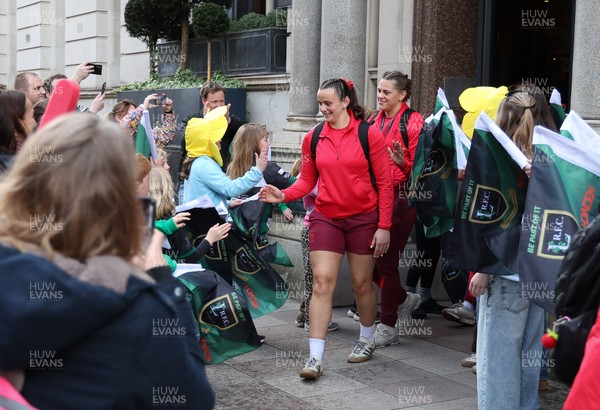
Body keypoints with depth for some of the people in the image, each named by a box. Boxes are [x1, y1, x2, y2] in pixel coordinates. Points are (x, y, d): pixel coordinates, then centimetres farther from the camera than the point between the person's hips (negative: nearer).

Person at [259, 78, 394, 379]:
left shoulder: (369, 135, -6)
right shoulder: (313, 139, 3)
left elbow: (384, 183, -6)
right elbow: (307, 180, 8)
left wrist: (384, 226, -9)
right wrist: (283, 195, -12)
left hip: (363, 218, -2)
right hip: (326, 218, 2)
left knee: (362, 283, 9)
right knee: (322, 281, -7)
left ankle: (367, 339, 35)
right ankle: (315, 358, -7)